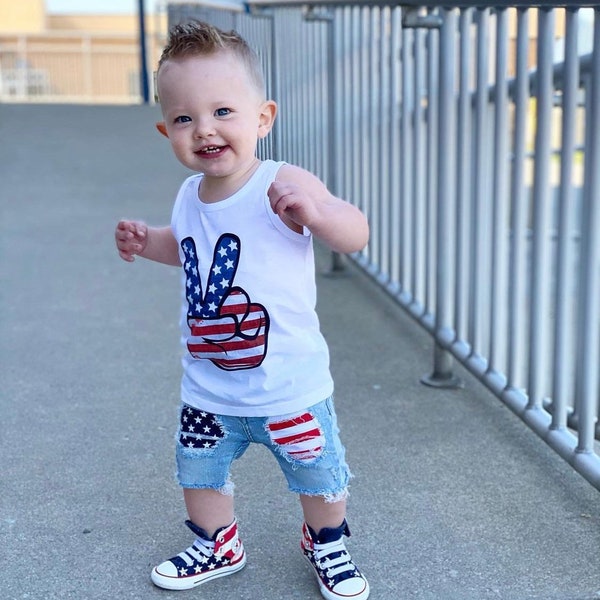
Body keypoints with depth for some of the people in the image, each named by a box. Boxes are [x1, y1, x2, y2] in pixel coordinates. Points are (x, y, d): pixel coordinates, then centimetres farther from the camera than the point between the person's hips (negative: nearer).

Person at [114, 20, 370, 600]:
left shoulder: (282, 186, -21)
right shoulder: (189, 195, 0)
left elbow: (355, 235, -28)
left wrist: (312, 211, -46)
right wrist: (147, 242, 4)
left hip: (289, 385, -5)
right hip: (207, 388, 5)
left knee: (317, 475, 14)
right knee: (199, 470, 20)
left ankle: (327, 545, 42)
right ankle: (217, 546, 46)